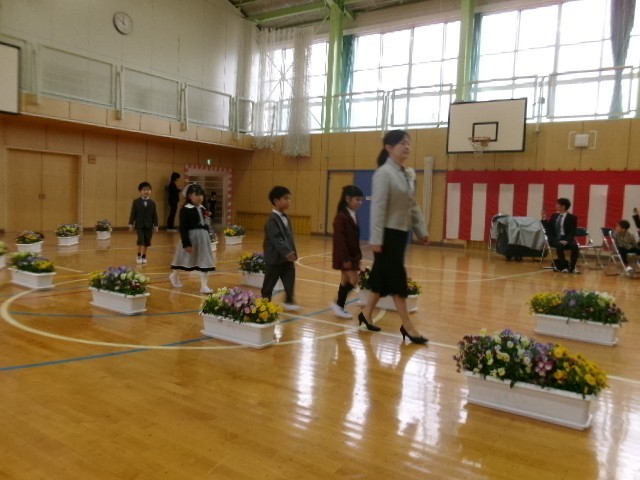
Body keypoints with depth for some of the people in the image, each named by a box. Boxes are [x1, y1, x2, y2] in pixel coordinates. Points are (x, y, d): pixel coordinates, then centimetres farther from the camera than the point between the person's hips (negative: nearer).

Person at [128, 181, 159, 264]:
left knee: (147, 241, 7)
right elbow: (133, 213, -1)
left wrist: (156, 225, 1)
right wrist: (131, 224, -4)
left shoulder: (152, 203, 1)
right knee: (140, 240, -12)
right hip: (139, 225, -2)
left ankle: (144, 256, 23)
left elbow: (155, 215, 2)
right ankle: (139, 256, 6)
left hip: (148, 225, 2)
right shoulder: (136, 202, -2)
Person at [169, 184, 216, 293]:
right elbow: (183, 228, -18)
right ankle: (174, 275, 42)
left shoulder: (202, 208, 6)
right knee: (185, 259, 14)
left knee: (205, 261, 2)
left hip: (202, 236, 6)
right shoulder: (185, 209, -15)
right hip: (191, 236, -6)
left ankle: (204, 285, 5)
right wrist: (186, 243, -20)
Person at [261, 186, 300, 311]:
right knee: (269, 283, 7)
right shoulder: (272, 219, -16)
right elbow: (276, 239, -25)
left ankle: (289, 302, 14)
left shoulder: (286, 217, 11)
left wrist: (292, 252, 9)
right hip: (275, 257, -7)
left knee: (290, 280, 4)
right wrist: (286, 252, -32)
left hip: (287, 257, 7)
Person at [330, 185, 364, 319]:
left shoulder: (353, 216, 10)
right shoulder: (341, 216, -18)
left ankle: (340, 307, 22)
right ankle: (338, 304, 6)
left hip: (353, 255, 9)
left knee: (346, 280, 13)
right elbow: (339, 239, -21)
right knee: (353, 280, -9)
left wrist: (358, 254, 12)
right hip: (344, 256, -9)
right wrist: (345, 258, -22)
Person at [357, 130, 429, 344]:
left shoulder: (408, 174, 11)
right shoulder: (384, 173, -14)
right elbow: (378, 207, -18)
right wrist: (376, 238, -21)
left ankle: (366, 313, 27)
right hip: (388, 233, -8)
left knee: (384, 276, 14)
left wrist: (421, 230, 15)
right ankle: (407, 326, 7)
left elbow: (413, 206, 17)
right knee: (397, 277, -2)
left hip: (401, 232, 8)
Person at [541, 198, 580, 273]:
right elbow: (549, 229, 11)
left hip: (566, 239, -1)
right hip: (555, 239, 1)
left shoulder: (572, 217, 1)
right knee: (560, 246, -34)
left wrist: (566, 240, -24)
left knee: (574, 246, -32)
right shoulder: (554, 216, 15)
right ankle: (564, 266, -18)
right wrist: (544, 219, -2)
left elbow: (572, 232, -7)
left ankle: (572, 267, -14)